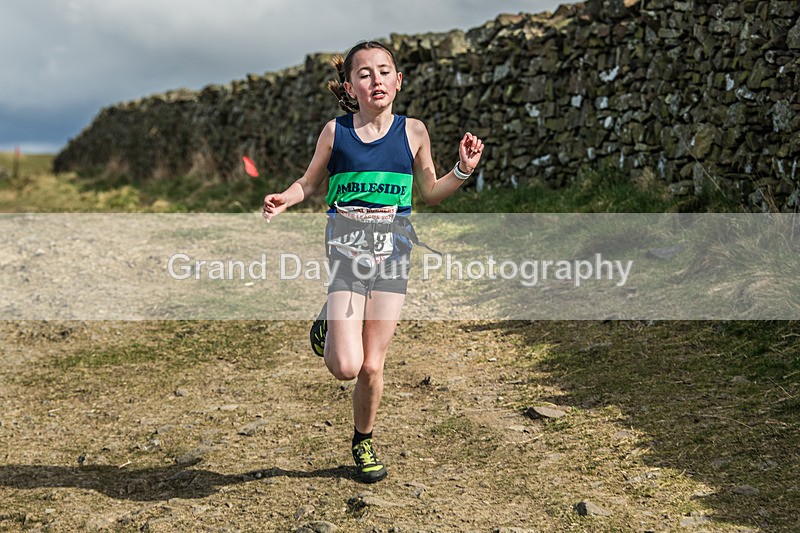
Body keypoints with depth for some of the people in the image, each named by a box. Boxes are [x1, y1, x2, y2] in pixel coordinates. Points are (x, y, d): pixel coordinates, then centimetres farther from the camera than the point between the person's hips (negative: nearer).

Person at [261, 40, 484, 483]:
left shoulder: (413, 132, 2)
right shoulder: (335, 132, 0)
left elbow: (430, 192, 13)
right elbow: (309, 182, 13)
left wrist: (463, 170, -3)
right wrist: (284, 198, -7)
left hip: (391, 254, 1)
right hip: (346, 251, -1)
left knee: (372, 367, 3)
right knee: (345, 367, -13)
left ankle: (363, 442, 29)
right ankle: (329, 323, 22)